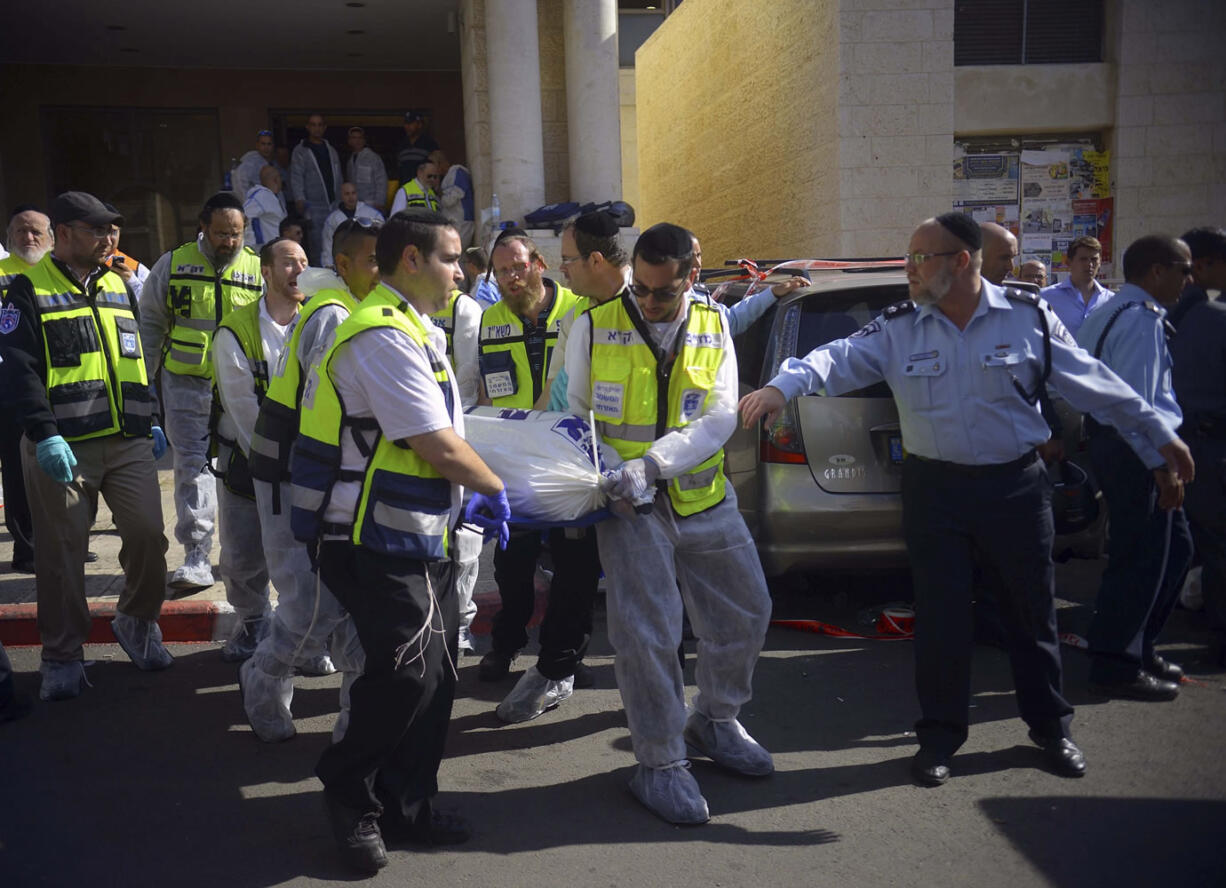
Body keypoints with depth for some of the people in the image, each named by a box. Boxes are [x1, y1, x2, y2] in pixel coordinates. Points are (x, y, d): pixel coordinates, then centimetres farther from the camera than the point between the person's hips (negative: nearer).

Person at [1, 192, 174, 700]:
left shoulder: (118, 287, 16)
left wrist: (151, 420, 19)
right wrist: (44, 434, -18)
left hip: (128, 442, 4)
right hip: (61, 447, -4)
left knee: (148, 534, 0)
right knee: (61, 551, 2)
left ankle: (137, 623, 24)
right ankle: (63, 656, 17)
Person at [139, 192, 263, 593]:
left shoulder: (257, 269, 3)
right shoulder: (173, 264, 3)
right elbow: (150, 323, 9)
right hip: (187, 385, 0)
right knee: (192, 466, -4)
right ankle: (196, 557, -1)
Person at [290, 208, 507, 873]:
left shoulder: (412, 331, 17)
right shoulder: (384, 335, -19)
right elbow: (440, 448, -21)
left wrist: (465, 498, 12)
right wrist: (493, 487, -5)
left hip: (414, 541, 11)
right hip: (374, 542, -11)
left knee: (435, 672, 12)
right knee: (406, 670, -10)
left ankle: (406, 805, 27)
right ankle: (349, 790, 15)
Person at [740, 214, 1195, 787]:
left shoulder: (1029, 318, -4)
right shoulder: (897, 330, -3)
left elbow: (1094, 384, 2)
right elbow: (839, 358, -17)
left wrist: (1159, 434, 6)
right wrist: (784, 385, -37)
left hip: (1016, 486, 0)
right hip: (935, 489, 0)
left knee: (1031, 609, 12)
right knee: (939, 615, 6)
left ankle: (1051, 727, 32)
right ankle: (939, 736, 23)